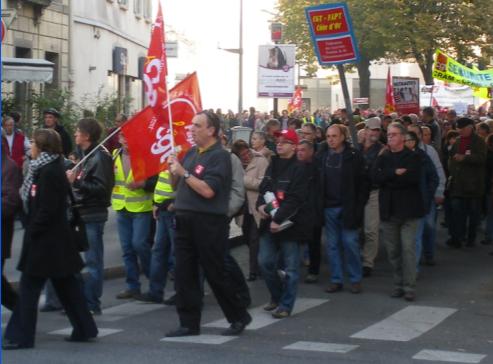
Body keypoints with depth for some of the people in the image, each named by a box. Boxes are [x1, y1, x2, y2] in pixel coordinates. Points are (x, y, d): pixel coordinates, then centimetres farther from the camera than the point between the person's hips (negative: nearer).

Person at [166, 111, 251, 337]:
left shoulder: (219, 156, -10)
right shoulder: (191, 153, 14)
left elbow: (208, 190, -21)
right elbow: (179, 184, 20)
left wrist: (183, 172, -16)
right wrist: (173, 171, 0)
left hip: (209, 223, -8)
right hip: (185, 221, 8)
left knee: (215, 273, 0)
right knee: (184, 274, 5)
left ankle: (239, 316, 15)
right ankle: (189, 324, 12)